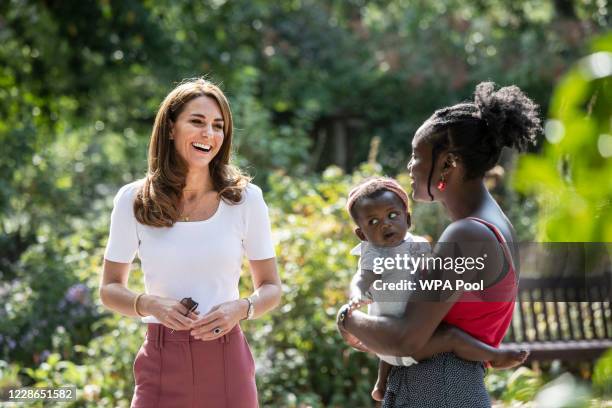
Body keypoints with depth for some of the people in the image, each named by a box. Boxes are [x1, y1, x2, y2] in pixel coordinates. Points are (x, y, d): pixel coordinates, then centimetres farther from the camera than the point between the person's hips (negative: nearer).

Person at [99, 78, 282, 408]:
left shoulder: (245, 199, -1)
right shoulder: (133, 201, -1)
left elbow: (270, 287, 7)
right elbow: (110, 289, 7)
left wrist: (241, 309, -14)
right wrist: (149, 304, -13)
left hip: (226, 361, 1)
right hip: (162, 364, 0)